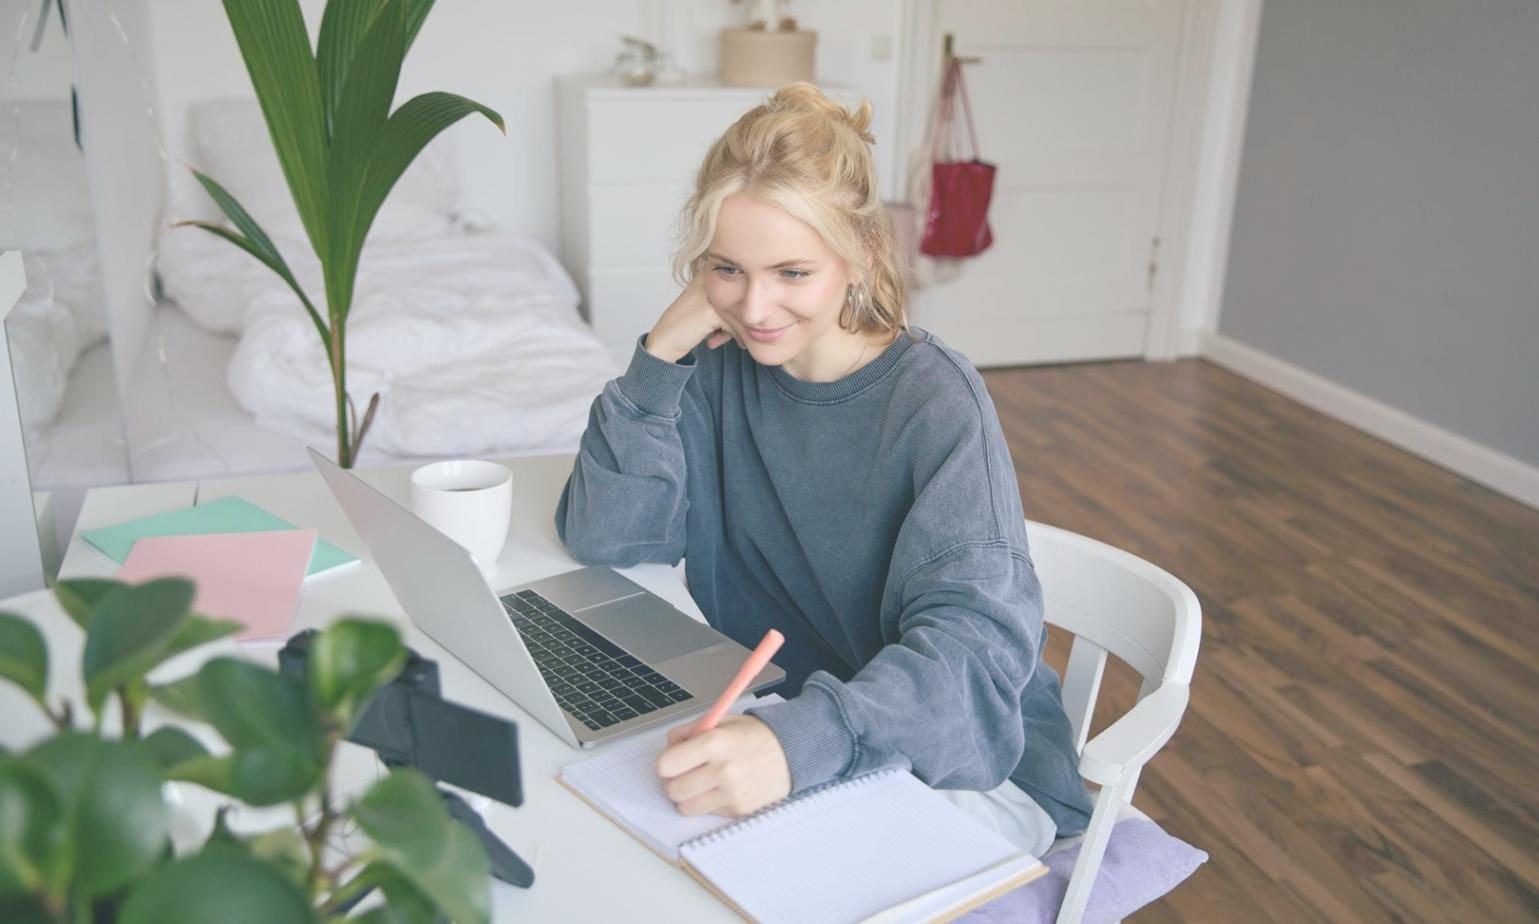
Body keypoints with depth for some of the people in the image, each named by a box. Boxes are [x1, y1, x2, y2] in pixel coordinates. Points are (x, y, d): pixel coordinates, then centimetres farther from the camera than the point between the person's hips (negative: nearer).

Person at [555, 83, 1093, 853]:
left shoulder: (934, 399, -19)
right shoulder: (722, 371, -5)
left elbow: (977, 637, -30)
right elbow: (602, 538, -8)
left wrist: (800, 740, -47)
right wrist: (660, 354, -18)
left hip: (958, 760, -4)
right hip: (766, 721, 5)